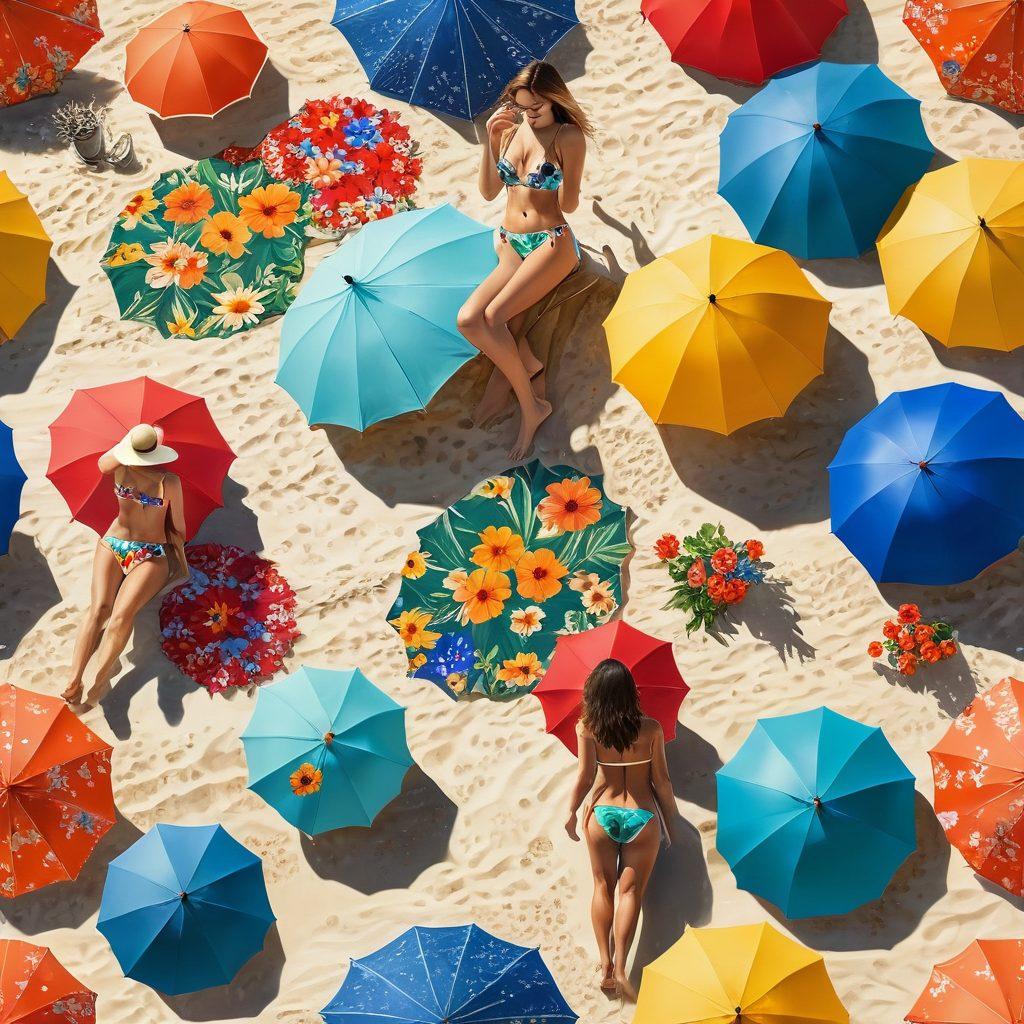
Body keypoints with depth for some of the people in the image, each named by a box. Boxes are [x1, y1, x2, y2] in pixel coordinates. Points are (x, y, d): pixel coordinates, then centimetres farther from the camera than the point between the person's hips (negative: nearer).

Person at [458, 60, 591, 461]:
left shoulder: (569, 137, -5)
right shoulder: (509, 129, 9)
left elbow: (568, 205, -9)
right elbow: (488, 191, 7)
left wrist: (563, 162, -21)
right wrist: (491, 140, -2)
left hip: (552, 242, -5)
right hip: (511, 243, 5)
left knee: (492, 315, -26)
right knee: (468, 319, -20)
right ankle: (523, 360, -1)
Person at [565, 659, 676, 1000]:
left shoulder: (587, 728, -8)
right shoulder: (650, 729, -8)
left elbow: (585, 776, -11)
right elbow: (662, 781, -4)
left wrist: (572, 813, 3)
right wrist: (670, 819, 9)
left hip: (602, 815, 1)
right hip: (642, 817, -1)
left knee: (603, 887, 12)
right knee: (630, 889, 2)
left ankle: (605, 964, 3)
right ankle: (620, 965, -11)